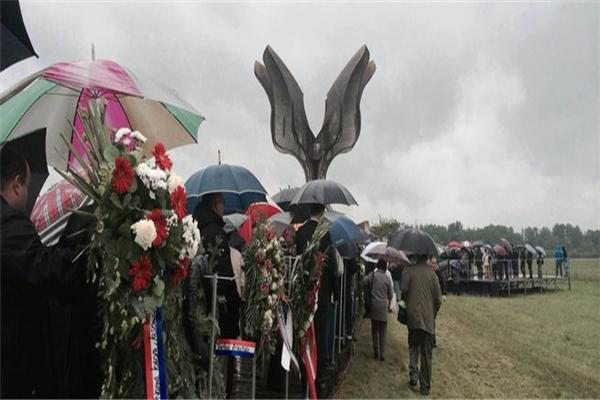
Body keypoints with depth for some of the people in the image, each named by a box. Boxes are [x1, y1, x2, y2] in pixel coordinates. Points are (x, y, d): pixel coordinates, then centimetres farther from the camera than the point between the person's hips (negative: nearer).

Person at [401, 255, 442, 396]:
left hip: (413, 317, 0)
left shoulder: (408, 271, -3)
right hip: (428, 319, 0)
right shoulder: (432, 274, -1)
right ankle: (425, 387, 11)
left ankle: (413, 375, 4)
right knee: (426, 354, 7)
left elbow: (403, 290, -9)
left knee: (413, 347, 18)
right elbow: (438, 298, 0)